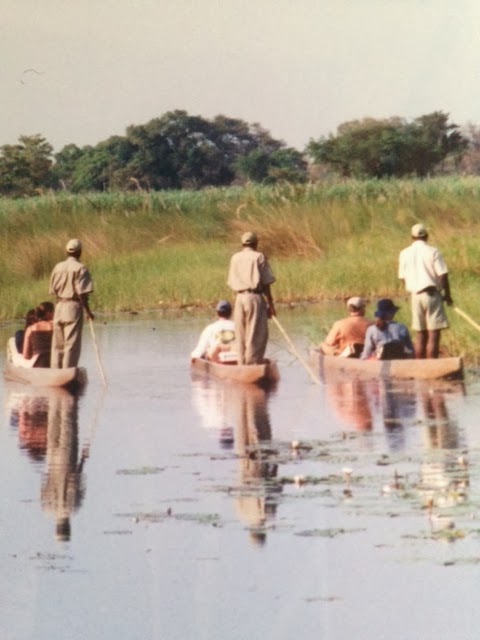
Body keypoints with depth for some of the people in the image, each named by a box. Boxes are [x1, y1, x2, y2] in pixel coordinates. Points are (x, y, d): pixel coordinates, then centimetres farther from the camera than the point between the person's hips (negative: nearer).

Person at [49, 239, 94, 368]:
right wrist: (88, 311, -9)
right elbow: (82, 293, -14)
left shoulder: (58, 267, 9)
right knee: (72, 344, -4)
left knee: (57, 344, 11)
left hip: (59, 307, 6)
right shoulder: (80, 268, -9)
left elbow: (53, 290, 9)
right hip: (74, 307, -6)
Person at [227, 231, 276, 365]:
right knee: (257, 334, -1)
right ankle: (253, 363, -5)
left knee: (241, 334, 9)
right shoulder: (259, 257, -2)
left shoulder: (235, 258, 12)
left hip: (239, 298, 5)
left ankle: (242, 364, 11)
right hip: (255, 296, -5)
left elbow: (232, 283, 9)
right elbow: (266, 283, -4)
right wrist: (270, 304, 0)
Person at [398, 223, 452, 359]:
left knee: (421, 335, 12)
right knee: (434, 334, -4)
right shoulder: (432, 252, -7)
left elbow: (403, 278, 9)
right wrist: (447, 295, 2)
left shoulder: (404, 254, 5)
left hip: (415, 295, 5)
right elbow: (443, 275, -9)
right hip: (432, 294, -5)